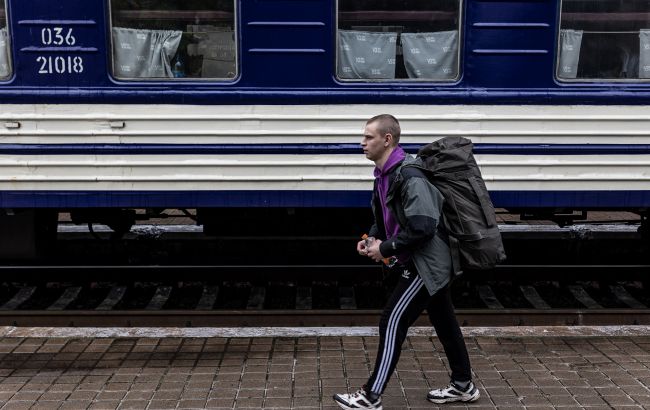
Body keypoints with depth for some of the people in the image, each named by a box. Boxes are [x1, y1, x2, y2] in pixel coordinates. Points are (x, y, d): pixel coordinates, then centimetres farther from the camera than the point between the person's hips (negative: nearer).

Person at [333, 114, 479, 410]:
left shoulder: (408, 176, -23)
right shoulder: (384, 175, 7)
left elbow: (423, 227, -29)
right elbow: (387, 219, 20)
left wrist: (386, 248, -19)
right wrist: (373, 238, 1)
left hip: (426, 262, -10)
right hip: (430, 262, 10)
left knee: (392, 323, -7)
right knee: (444, 322, 18)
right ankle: (463, 386, 32)